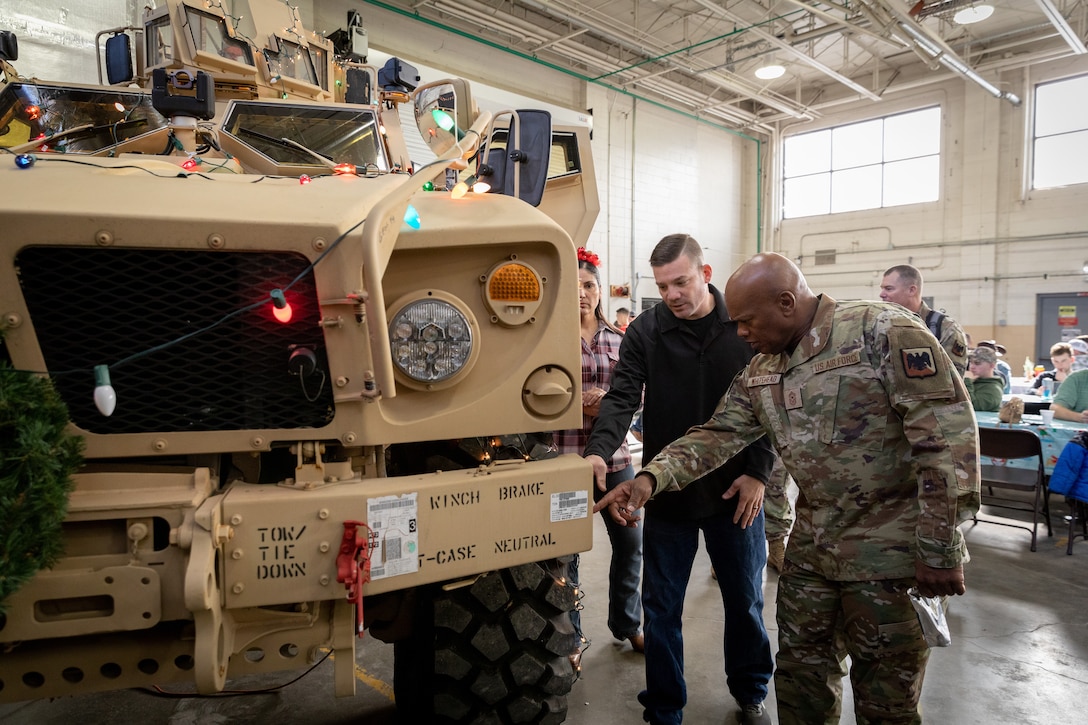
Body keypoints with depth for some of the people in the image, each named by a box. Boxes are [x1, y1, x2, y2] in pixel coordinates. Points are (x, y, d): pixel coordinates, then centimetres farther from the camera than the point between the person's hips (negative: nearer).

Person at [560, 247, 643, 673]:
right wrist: (577, 401, -15)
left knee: (629, 542, 13)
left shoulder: (619, 340, 8)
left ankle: (627, 624, 36)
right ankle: (570, 638, 25)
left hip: (614, 455, 4)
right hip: (564, 457, -4)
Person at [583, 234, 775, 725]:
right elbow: (622, 398, -11)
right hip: (667, 491, 0)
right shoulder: (644, 331, -5)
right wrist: (599, 450, -29)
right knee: (661, 606, 9)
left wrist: (758, 472, -8)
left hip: (735, 491, 1)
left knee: (745, 600, 17)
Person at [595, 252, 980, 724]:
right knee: (800, 669, 18)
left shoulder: (884, 333, -17)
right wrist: (651, 478, -12)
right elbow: (717, 435, 4)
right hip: (811, 545, 6)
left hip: (889, 550, -6)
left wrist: (940, 550, -19)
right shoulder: (760, 371, 5)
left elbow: (948, 434, -19)